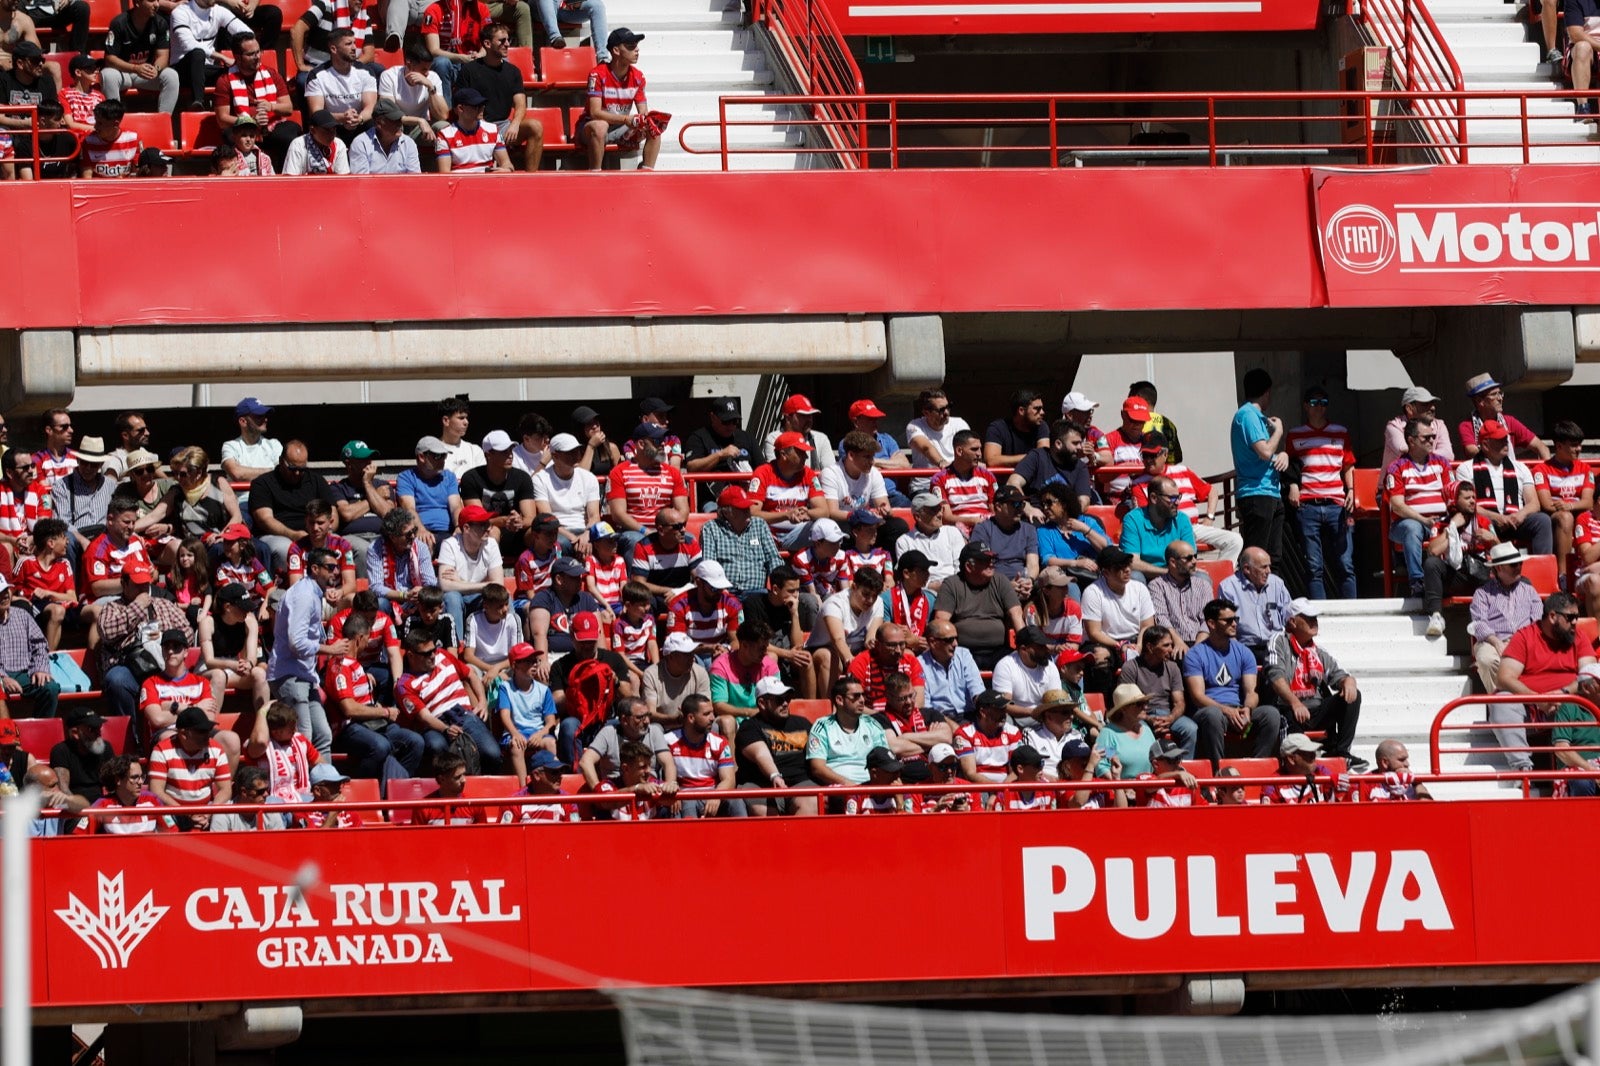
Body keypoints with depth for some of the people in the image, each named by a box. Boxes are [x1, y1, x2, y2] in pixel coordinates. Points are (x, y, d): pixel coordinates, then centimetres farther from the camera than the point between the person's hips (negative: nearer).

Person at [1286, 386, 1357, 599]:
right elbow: (1289, 468, 17)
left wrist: (1351, 490, -1)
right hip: (1307, 506, -1)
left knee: (1345, 565, -3)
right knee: (1314, 567, -2)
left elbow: (1348, 467, 15)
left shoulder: (1340, 433, 14)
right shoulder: (1295, 435, 12)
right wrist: (1292, 486, -1)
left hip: (1336, 504, 1)